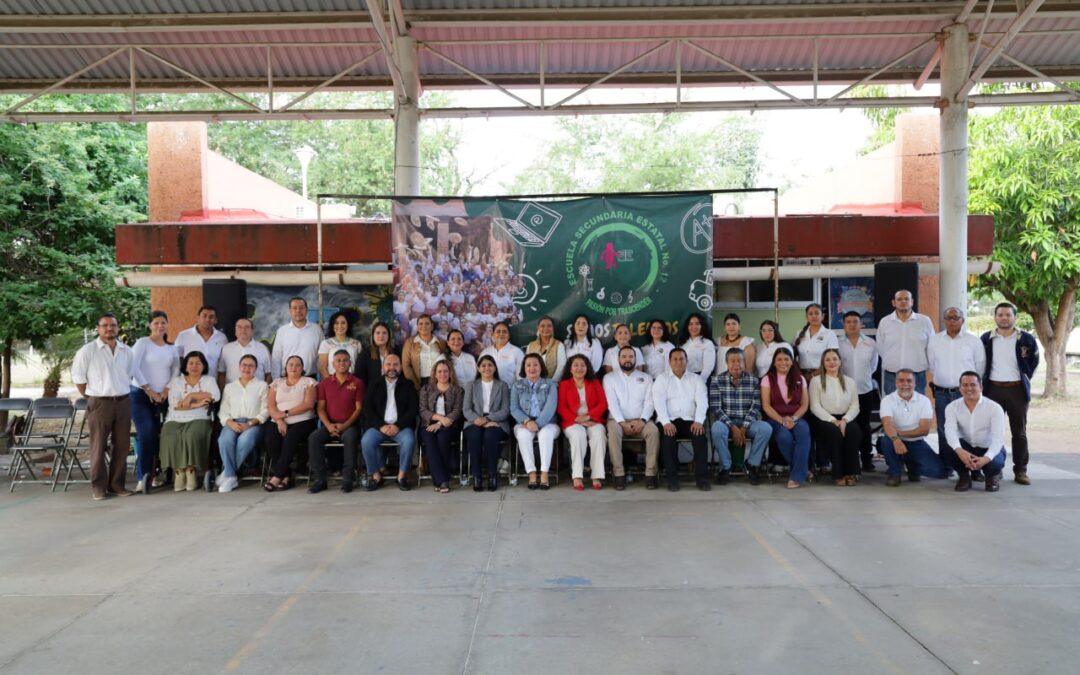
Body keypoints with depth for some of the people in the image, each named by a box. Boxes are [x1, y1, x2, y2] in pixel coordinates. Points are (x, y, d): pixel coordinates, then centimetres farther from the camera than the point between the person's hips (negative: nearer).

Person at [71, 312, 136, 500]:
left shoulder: (127, 351, 8)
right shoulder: (87, 351, -4)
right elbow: (78, 377, -1)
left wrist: (120, 392, 14)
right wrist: (92, 397, 2)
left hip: (123, 402, 4)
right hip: (99, 404, -4)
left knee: (122, 446, 7)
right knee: (98, 447, -1)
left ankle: (116, 484, 16)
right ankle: (98, 487, 7)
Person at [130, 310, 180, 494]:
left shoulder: (172, 348, 12)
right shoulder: (142, 343, -2)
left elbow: (176, 371, 11)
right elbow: (134, 368, -9)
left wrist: (166, 390, -3)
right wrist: (149, 390, -10)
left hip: (161, 398, 4)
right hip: (140, 396, -4)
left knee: (156, 437, 1)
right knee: (146, 435, -15)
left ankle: (150, 474, 10)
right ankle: (143, 477, -12)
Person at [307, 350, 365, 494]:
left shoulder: (357, 383, 3)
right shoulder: (325, 382, 11)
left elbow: (359, 408, -2)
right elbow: (320, 407, 7)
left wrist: (344, 425, -15)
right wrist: (328, 425, -11)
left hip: (349, 425, -3)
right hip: (330, 425, 3)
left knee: (350, 438, -35)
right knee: (313, 438, -26)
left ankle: (348, 479, -26)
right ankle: (319, 478, -21)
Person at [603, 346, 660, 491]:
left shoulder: (646, 378, 14)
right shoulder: (609, 378, 9)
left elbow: (649, 402, 3)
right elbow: (612, 402, -4)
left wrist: (642, 420, -15)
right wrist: (622, 422, -18)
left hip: (640, 421, 1)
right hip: (618, 420, -1)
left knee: (653, 430, -30)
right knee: (613, 431, -35)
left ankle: (651, 473, -24)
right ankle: (619, 474, -30)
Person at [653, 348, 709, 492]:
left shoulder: (696, 379, 15)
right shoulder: (661, 379, 12)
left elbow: (702, 402, 2)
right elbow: (659, 402, -3)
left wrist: (698, 421, -17)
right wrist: (666, 422, -20)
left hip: (690, 420, 1)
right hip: (669, 420, -1)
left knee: (700, 434, -30)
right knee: (668, 436, -32)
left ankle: (701, 477, -24)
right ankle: (672, 477, -23)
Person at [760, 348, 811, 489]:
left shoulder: (800, 379, 12)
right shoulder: (767, 379, 5)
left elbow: (805, 405, 7)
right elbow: (766, 406, -3)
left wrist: (793, 418, -12)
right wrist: (782, 420, -16)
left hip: (796, 418, 2)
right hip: (775, 419, -2)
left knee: (804, 431, -34)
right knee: (784, 436, -35)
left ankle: (796, 476, -31)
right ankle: (802, 470, -15)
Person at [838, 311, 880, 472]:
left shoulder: (871, 343, 4)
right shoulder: (838, 344, -2)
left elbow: (873, 365, 13)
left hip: (866, 391, 1)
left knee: (864, 426, 8)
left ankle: (867, 459, 14)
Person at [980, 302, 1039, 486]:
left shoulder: (1026, 339, -1)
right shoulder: (986, 339, 3)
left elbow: (1034, 361, 10)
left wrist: (1025, 378, 6)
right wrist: (983, 382, 6)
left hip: (1017, 389, -1)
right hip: (993, 389, 1)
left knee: (1019, 432, 5)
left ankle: (1020, 470, 12)